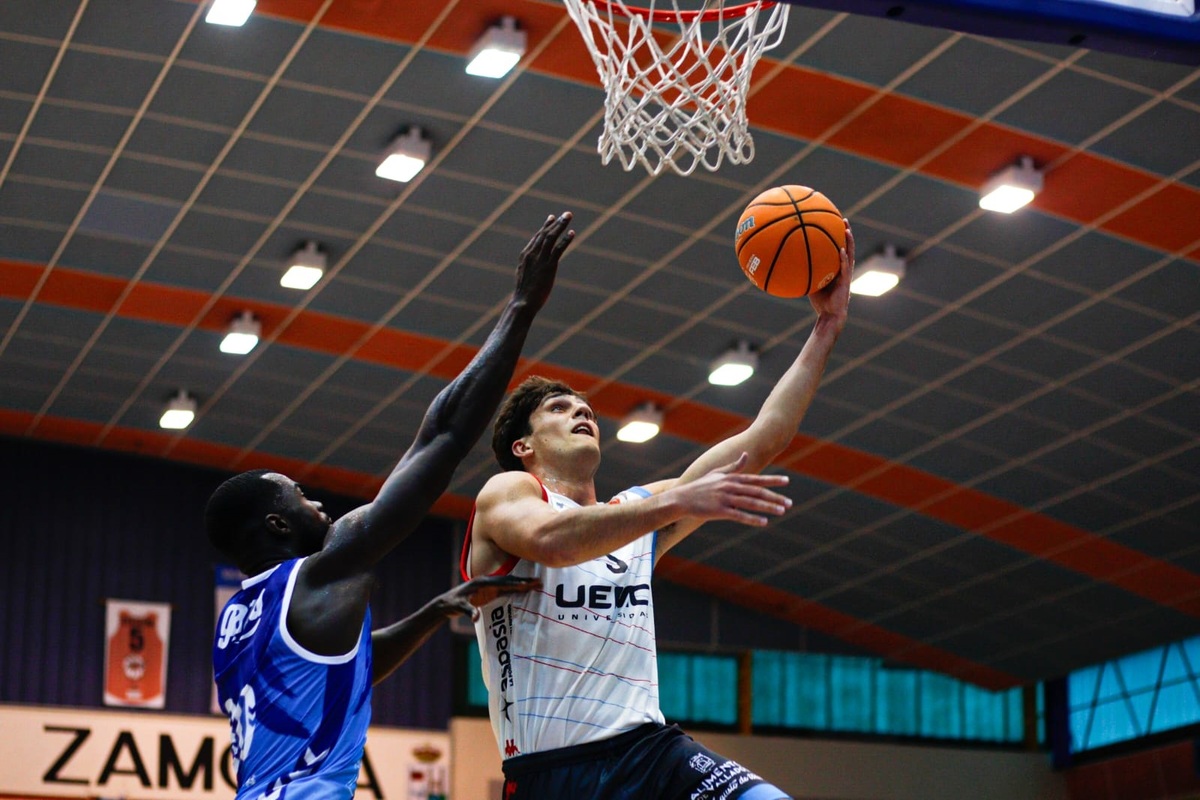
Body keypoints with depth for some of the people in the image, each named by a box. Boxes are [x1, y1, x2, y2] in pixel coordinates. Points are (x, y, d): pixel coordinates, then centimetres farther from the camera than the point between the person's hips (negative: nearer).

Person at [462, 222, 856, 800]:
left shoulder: (637, 511, 22)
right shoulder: (506, 493, 4)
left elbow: (761, 442, 18)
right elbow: (551, 541, -21)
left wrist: (828, 326, 12)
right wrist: (678, 502, -30)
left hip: (653, 751, 5)